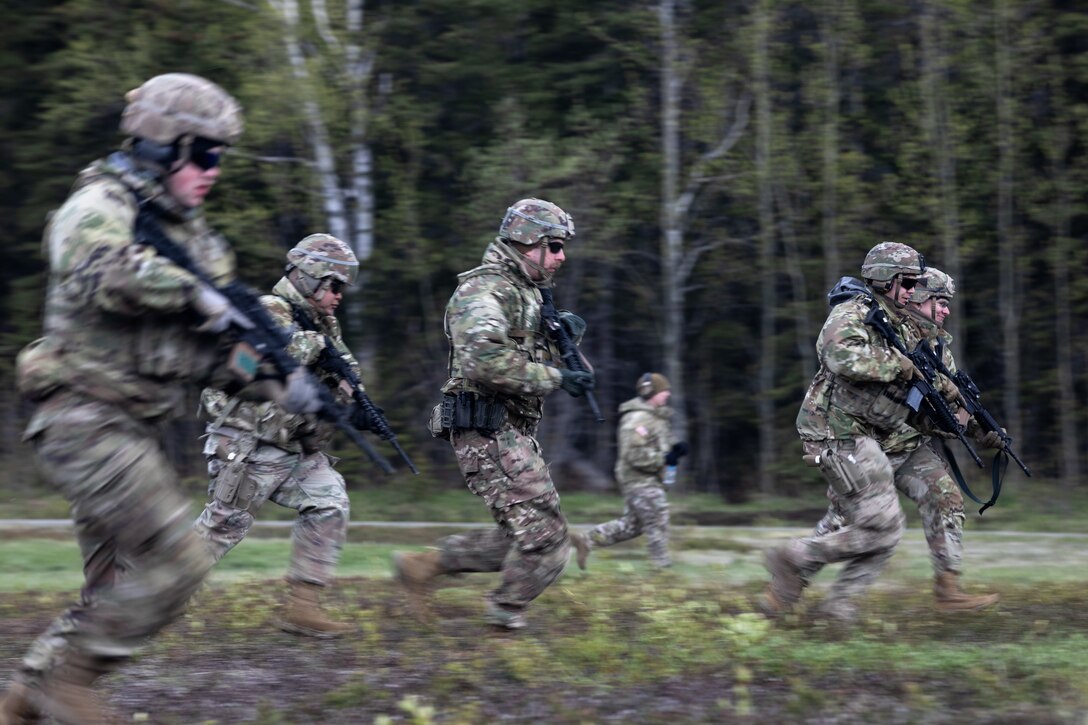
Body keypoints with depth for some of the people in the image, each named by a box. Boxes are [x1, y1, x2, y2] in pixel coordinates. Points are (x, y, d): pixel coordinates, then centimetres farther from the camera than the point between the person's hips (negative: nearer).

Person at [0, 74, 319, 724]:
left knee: (118, 589, 10)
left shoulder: (186, 231, 16)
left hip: (133, 431, 9)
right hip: (86, 421, -9)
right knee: (177, 564, -14)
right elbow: (98, 273, -35)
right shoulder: (101, 206, -11)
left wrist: (276, 383, 5)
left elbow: (204, 348, 20)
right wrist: (197, 294, -26)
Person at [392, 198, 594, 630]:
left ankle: (424, 566, 19)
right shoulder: (484, 291, -13)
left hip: (512, 434, 10)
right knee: (546, 536, -8)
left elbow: (549, 365, 23)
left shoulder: (527, 294, 18)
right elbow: (485, 361, -30)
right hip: (489, 432, -10)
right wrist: (555, 378, -24)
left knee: (523, 538, 12)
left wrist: (567, 333, 2)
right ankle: (507, 613, 10)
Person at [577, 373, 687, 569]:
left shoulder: (656, 417, 16)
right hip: (640, 480, -10)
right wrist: (664, 458, -24)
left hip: (649, 479, 10)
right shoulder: (637, 419, -18)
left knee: (631, 525, 14)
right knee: (657, 524, -6)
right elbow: (633, 454, -25)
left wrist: (675, 449, 4)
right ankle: (662, 566, 1)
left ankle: (589, 541, 18)